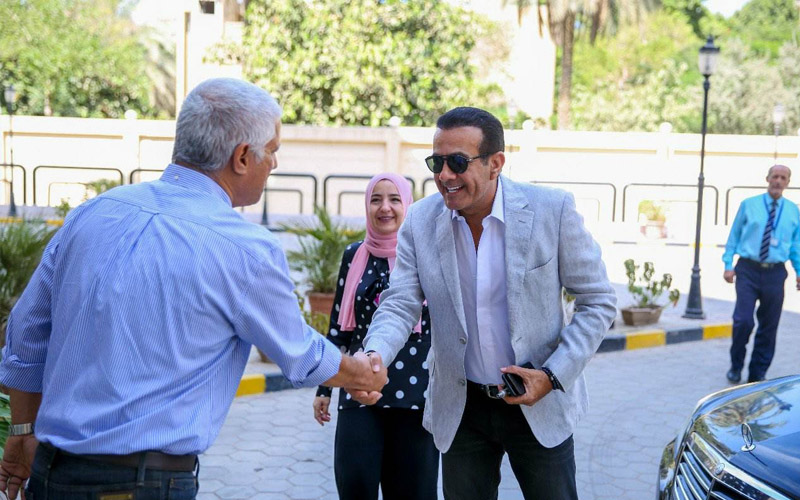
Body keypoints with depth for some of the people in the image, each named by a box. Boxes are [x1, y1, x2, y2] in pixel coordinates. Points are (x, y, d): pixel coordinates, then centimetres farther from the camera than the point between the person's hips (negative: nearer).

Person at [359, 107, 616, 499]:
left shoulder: (552, 209, -14)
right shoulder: (420, 221, -7)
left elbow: (598, 301, -6)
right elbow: (399, 304, -8)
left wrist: (553, 375, -15)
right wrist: (375, 356, -29)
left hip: (539, 404, -2)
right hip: (461, 407, 2)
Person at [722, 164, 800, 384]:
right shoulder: (748, 205, 4)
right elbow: (734, 236, 5)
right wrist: (728, 264, -2)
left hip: (775, 273, 2)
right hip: (748, 270, -2)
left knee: (768, 327, 6)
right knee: (743, 321, -13)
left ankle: (757, 375, 19)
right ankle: (736, 367, 9)